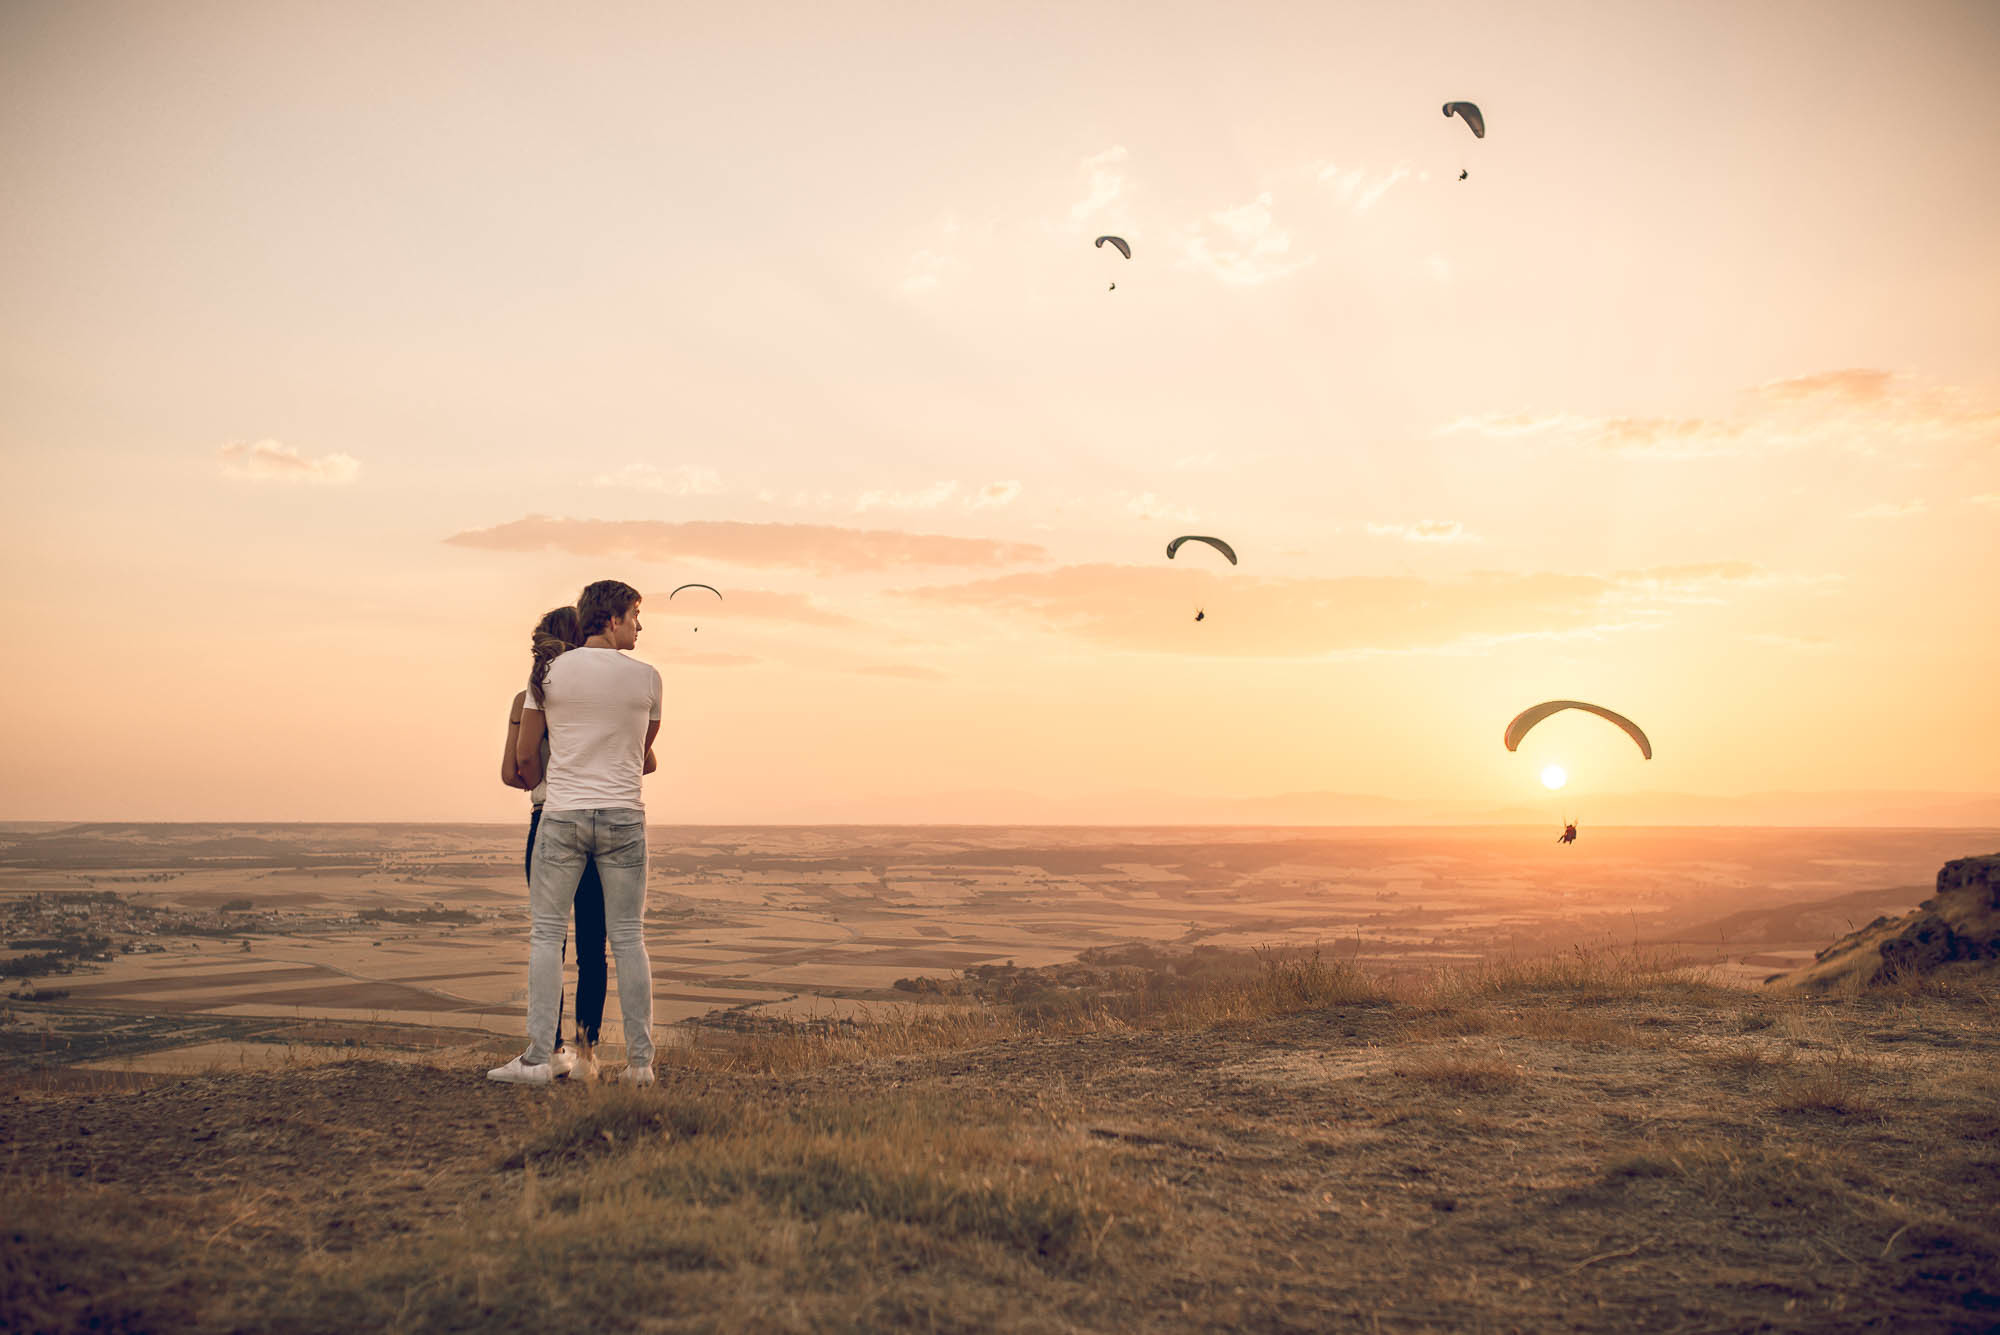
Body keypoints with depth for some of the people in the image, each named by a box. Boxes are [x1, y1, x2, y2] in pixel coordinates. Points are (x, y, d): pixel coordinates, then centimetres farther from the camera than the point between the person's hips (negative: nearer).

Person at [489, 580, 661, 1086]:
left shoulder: (549, 673, 1)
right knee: (627, 939, 4)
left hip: (563, 815, 0)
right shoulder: (646, 677, 1)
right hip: (624, 816, 0)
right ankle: (640, 1060, 6)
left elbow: (524, 757, 8)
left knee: (546, 934, 5)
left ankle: (538, 1058, 1)